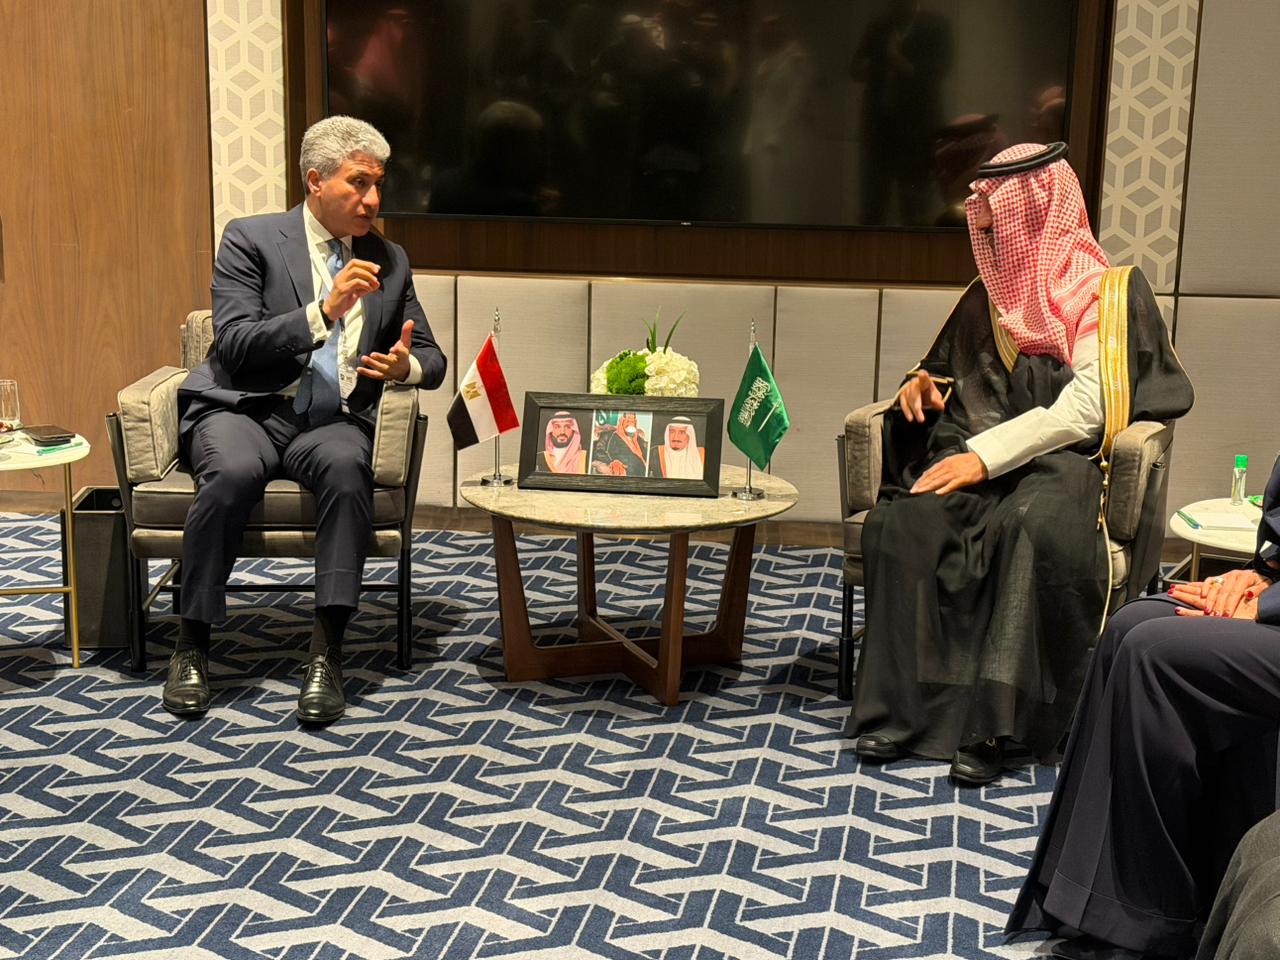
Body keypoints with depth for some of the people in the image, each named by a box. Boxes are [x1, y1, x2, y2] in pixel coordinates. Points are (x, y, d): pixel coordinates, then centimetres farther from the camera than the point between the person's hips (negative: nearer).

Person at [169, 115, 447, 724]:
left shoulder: (390, 261, 14)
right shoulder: (250, 240, 1)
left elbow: (432, 359, 16)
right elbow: (234, 346, -10)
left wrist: (406, 366, -9)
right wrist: (325, 311, -20)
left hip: (332, 421, 2)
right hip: (245, 408, -2)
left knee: (347, 465, -33)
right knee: (234, 471, -36)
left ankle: (328, 649, -31)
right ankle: (192, 646, -19)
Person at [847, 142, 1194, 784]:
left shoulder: (1106, 293, 1)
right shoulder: (987, 296, 19)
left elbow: (1084, 411, -11)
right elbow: (949, 379, 33)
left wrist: (986, 456, -19)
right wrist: (922, 381, 8)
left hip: (1055, 461, -5)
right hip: (974, 458, 5)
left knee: (1032, 526, -39)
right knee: (901, 520, -28)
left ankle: (991, 721, -35)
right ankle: (899, 706, -28)